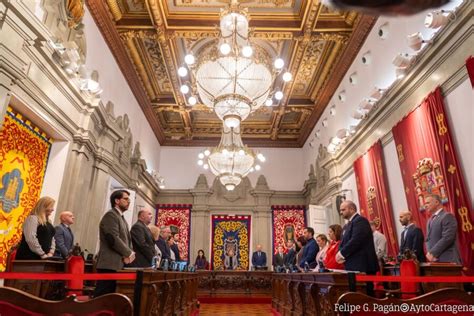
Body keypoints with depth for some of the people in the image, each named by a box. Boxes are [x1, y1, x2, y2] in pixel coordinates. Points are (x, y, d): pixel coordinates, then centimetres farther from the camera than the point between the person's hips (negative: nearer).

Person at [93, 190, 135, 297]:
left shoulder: (122, 218, 21)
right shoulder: (111, 215, -8)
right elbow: (113, 239, -19)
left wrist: (128, 254, 1)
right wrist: (129, 253, -10)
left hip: (119, 264, 9)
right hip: (110, 264, -9)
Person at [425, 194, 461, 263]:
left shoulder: (448, 216, -7)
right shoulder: (430, 220, 20)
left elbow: (447, 238, -17)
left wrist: (432, 253, -16)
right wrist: (429, 253, -2)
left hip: (448, 260, -7)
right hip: (434, 260, 8)